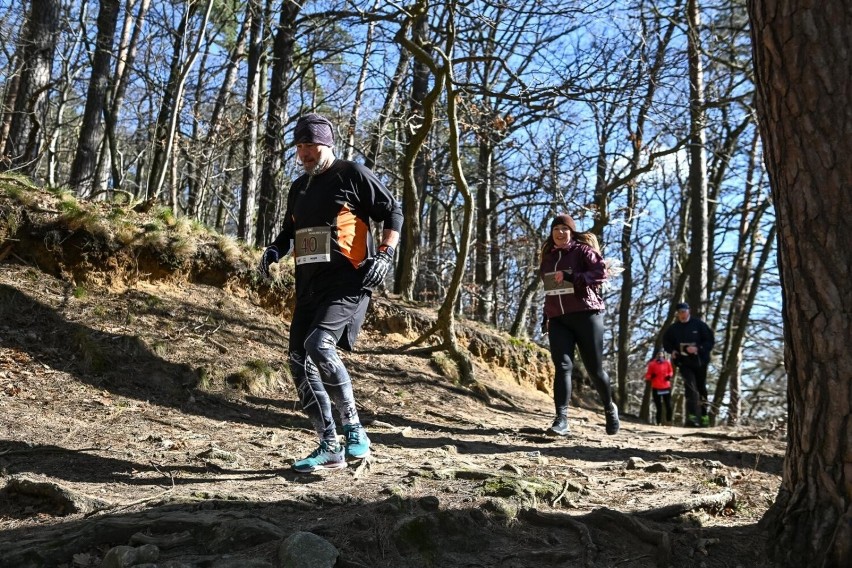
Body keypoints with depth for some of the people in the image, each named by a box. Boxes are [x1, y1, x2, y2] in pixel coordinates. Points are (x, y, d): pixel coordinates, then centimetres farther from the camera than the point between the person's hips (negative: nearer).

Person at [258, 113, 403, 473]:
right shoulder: (299, 187, 19)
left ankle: (354, 430, -11)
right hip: (309, 286, 8)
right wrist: (275, 250, 10)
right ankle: (330, 448, 9)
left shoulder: (352, 174, -1)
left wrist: (384, 254, -12)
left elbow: (393, 212, 1)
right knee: (300, 361, 1)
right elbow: (290, 231, 31)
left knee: (319, 345, -28)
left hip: (347, 282, -8)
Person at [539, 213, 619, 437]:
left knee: (595, 368, 3)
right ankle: (561, 419, -17)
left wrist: (571, 276, -27)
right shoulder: (548, 257, 16)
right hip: (558, 320, 4)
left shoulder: (583, 250, -2)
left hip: (586, 315, -4)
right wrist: (547, 316, 24)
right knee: (562, 366, -12)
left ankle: (610, 409, 29)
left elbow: (601, 272, -17)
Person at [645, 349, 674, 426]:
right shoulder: (652, 364, -4)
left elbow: (671, 371, 18)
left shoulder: (667, 362, 2)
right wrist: (651, 376, -21)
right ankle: (658, 423, 5)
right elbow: (647, 376, 0)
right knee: (659, 408, -1)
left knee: (669, 406, 4)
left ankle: (668, 422, 17)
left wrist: (669, 376, -3)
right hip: (656, 388, -2)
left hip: (666, 387, 2)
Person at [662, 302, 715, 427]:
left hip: (699, 362, 0)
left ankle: (704, 416, 29)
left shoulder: (699, 325, -6)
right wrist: (672, 350, -3)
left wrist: (698, 348, -21)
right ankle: (692, 417, -24)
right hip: (684, 363, 0)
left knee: (701, 389, 12)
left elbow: (710, 341, -6)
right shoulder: (673, 328, 1)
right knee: (690, 386, -18)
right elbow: (666, 341, 17)